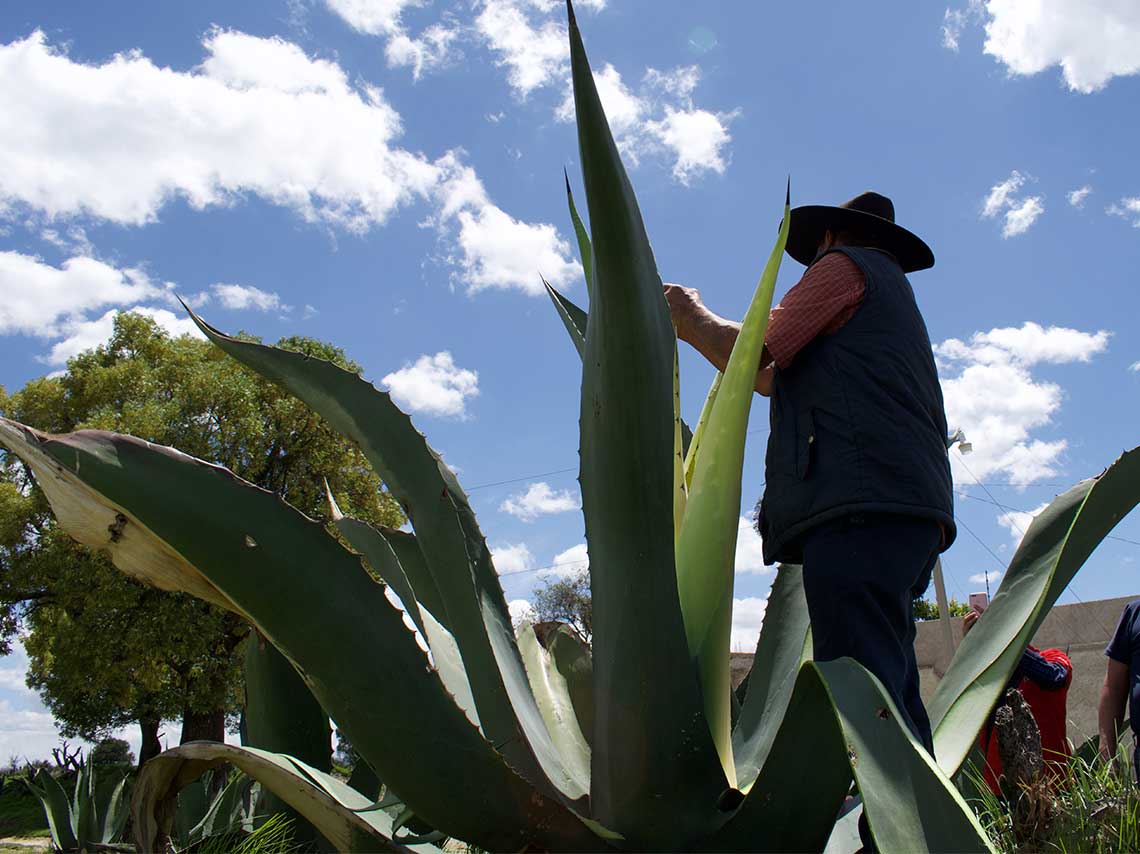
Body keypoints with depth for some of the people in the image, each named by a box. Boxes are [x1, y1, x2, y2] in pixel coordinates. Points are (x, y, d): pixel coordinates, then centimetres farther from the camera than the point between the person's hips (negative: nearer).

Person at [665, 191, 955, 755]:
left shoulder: (846, 263, 11)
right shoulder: (891, 293, 37)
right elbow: (777, 379, 39)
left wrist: (690, 318, 20)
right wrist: (699, 329, 47)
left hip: (860, 504, -9)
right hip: (906, 511, 9)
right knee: (889, 702, 4)